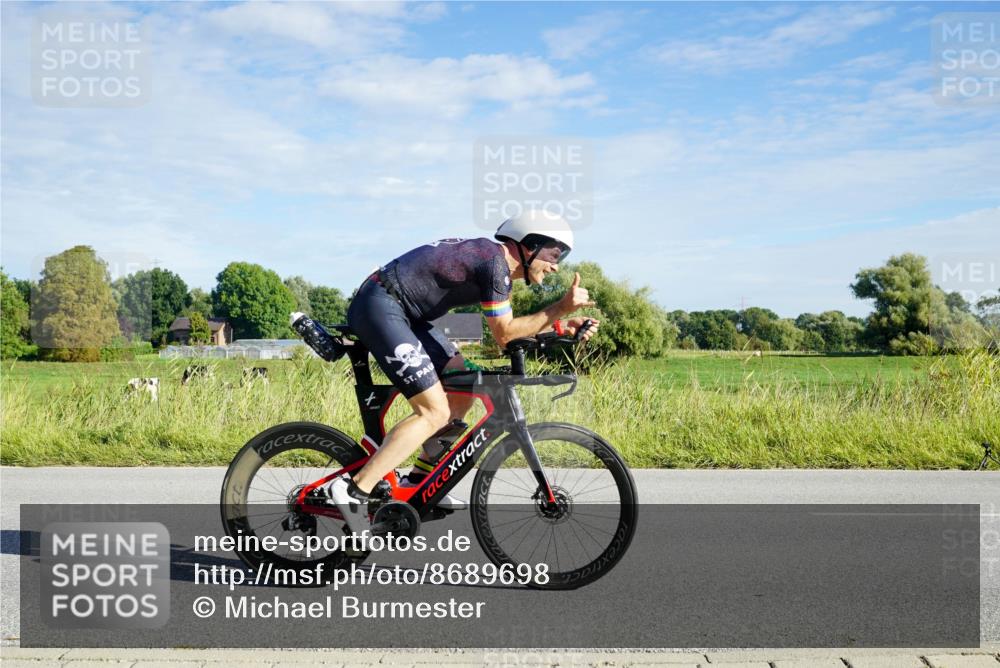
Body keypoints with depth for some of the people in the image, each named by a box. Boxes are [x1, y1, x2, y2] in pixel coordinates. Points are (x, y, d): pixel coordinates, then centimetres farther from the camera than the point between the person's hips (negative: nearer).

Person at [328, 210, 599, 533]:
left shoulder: (492, 257, 15)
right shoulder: (495, 261, -15)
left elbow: (507, 327, 19)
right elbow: (504, 334, -12)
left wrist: (561, 325, 9)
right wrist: (561, 308, -12)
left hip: (401, 311, 11)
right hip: (379, 306, -11)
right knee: (435, 412, -13)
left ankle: (422, 479, 16)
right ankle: (354, 489, -13)